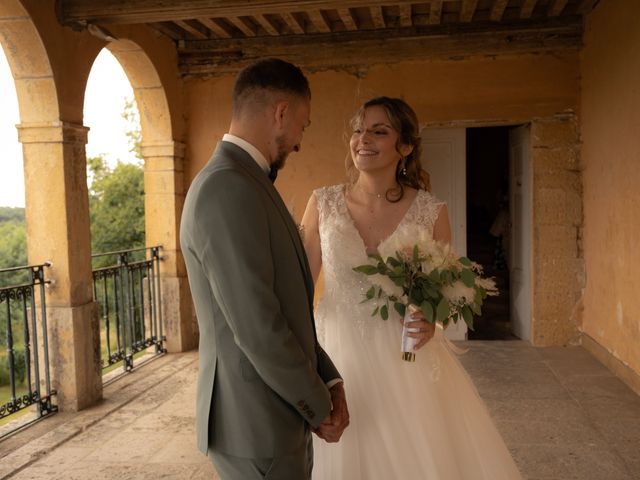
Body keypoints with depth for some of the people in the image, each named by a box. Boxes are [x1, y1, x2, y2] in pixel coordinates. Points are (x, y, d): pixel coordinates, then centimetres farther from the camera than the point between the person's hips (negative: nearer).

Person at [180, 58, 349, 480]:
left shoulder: (244, 182, 9)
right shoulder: (229, 189, -23)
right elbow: (258, 329, -25)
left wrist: (328, 378, 6)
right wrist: (319, 407, -11)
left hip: (276, 416, 9)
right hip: (258, 427, -9)